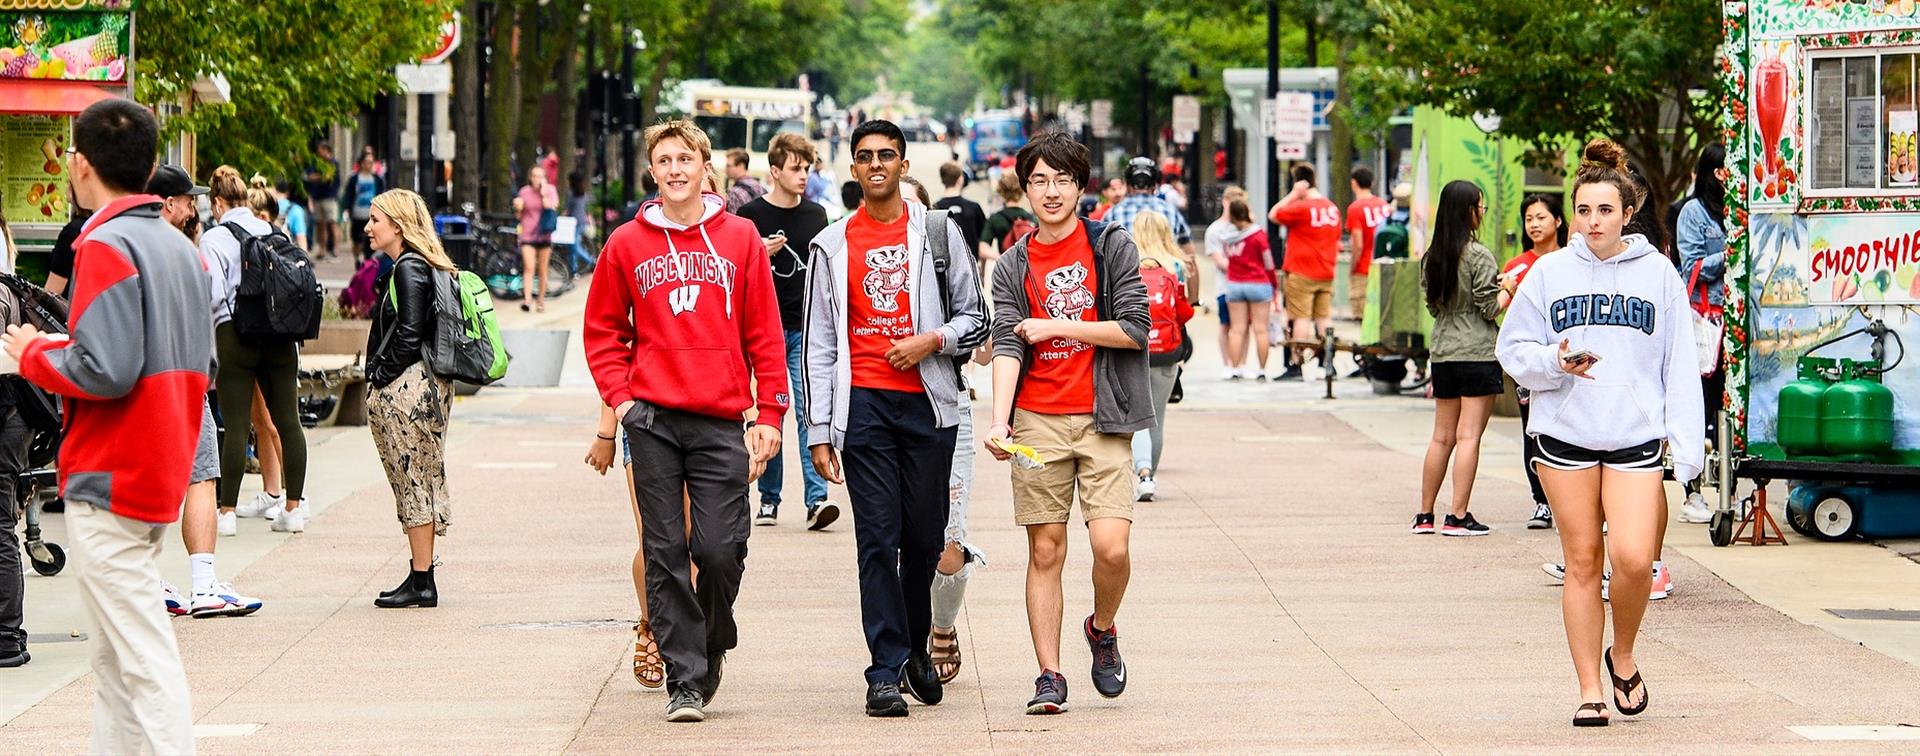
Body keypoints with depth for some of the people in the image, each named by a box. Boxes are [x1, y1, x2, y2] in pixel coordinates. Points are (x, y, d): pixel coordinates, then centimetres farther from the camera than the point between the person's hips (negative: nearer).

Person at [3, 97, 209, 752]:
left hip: (109, 483, -9)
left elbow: (104, 371, -23)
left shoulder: (106, 246, -14)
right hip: (163, 475, 9)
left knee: (142, 660, -10)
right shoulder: (181, 248, 13)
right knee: (116, 657, 15)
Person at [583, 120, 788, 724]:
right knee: (666, 553, 0)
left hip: (721, 422, -1)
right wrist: (619, 395, 1)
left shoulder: (740, 238, 6)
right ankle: (685, 679, 4)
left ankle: (713, 644, 22)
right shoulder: (627, 244, 7)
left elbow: (764, 334, 5)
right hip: (652, 420, 1)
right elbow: (602, 329, 14)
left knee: (721, 550, -6)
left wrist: (769, 414, 0)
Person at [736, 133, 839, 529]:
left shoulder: (817, 215, 9)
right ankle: (768, 499, 13)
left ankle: (817, 499, -15)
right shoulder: (751, 215, 0)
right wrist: (761, 255, -17)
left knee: (810, 413, -8)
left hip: (805, 329, 1)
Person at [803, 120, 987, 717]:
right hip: (864, 402, -1)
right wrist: (818, 431, 2)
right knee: (877, 538, -7)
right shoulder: (832, 246, 8)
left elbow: (975, 318, 10)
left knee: (925, 538, 5)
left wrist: (932, 340, -11)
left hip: (928, 401, 1)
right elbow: (819, 344, 7)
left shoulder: (939, 233, 8)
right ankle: (886, 672, -7)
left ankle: (915, 645, 28)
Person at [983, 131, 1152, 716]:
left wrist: (1056, 327, -5)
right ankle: (1049, 678, 7)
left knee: (1112, 546, -12)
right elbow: (1007, 345, -3)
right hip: (1038, 421, 2)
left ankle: (1102, 629, 18)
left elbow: (1136, 328, -3)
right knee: (1045, 551, 1)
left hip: (1102, 421, -1)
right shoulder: (1013, 267, 8)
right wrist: (999, 422, -18)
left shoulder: (1113, 245, 3)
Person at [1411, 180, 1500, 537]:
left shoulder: (1431, 258, 7)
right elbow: (1489, 308, -11)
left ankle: (1425, 515, 15)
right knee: (1469, 435, -4)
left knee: (1442, 437, 13)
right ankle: (1458, 516, -6)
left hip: (1443, 354, 6)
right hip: (1478, 354, -6)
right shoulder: (1479, 256, -12)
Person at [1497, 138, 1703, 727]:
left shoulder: (1658, 274, 5)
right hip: (1564, 434, 1)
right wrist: (1555, 362, -13)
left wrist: (1686, 442, -2)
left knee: (1634, 557, -15)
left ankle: (1623, 658, 12)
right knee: (1582, 562, 3)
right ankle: (1590, 689, 13)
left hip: (1636, 436, -1)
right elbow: (1514, 348, 8)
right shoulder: (1550, 272, 5)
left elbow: (1680, 364, 5)